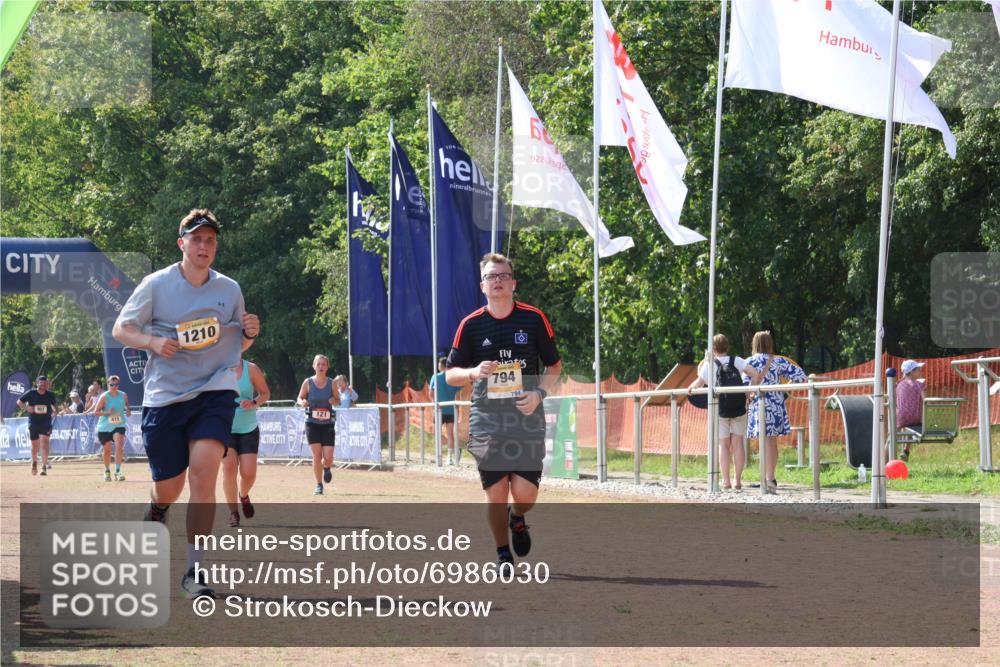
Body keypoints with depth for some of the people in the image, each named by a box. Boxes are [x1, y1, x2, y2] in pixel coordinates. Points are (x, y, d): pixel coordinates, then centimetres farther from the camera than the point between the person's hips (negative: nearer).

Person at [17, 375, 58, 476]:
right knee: (34, 445, 12)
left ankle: (44, 467, -18)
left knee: (44, 443, -16)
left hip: (46, 423, -1)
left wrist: (54, 410, -2)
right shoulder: (30, 393, -4)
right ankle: (34, 462, 40)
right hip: (33, 423, 1)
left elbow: (53, 405, 19)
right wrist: (26, 408, -13)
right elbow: (19, 402, 4)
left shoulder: (50, 395, 1)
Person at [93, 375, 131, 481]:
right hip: (104, 427, -1)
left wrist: (128, 411, -2)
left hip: (118, 426, 1)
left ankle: (117, 471, -21)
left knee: (119, 445, -24)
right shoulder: (104, 397, -11)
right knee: (107, 450, 9)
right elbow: (96, 411, -11)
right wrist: (107, 413, -26)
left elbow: (127, 406, 19)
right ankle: (107, 471, 34)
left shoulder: (123, 395, -2)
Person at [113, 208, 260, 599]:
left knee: (203, 472, -20)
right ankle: (155, 513, 46)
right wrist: (152, 342, -15)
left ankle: (194, 571, -15)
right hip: (164, 397, 0)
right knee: (168, 487, 6)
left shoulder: (230, 290, 6)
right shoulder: (156, 285, -1)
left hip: (215, 393, 1)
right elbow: (120, 329, 4)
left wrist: (248, 333, -5)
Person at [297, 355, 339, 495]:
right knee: (317, 456, -8)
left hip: (328, 424, 1)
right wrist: (302, 402, -15)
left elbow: (338, 400, 10)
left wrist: (334, 401, -13)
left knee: (328, 458, -5)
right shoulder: (308, 382, -2)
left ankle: (326, 468, 32)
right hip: (312, 423, -1)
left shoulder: (331, 383, 0)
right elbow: (300, 398, 8)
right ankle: (319, 485, 6)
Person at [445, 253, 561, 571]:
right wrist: (474, 372, -14)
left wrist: (538, 392, -8)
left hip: (527, 417, 0)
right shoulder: (471, 325, 2)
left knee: (525, 493, -8)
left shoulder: (534, 318, 1)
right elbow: (450, 374, 8)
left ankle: (517, 520, 28)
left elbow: (554, 366, 10)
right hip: (486, 421, 0)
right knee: (495, 493, -2)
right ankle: (503, 554, 17)